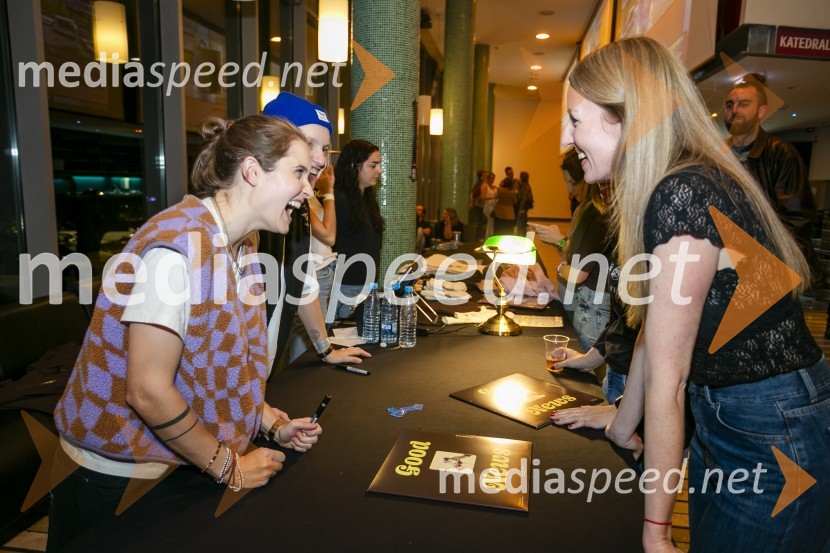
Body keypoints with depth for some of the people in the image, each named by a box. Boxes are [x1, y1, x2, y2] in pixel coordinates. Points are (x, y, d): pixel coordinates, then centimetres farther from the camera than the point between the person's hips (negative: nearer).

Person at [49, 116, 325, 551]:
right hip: (115, 477, -7)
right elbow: (148, 391, -26)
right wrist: (230, 468, -16)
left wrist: (275, 425, -3)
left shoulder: (239, 249, 1)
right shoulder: (181, 245, -26)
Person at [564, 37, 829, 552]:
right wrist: (624, 421, 18)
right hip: (721, 422, 9)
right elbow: (654, 328, 9)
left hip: (776, 441, -9)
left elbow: (666, 378, -24)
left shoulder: (686, 194, -27)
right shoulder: (677, 187, 3)